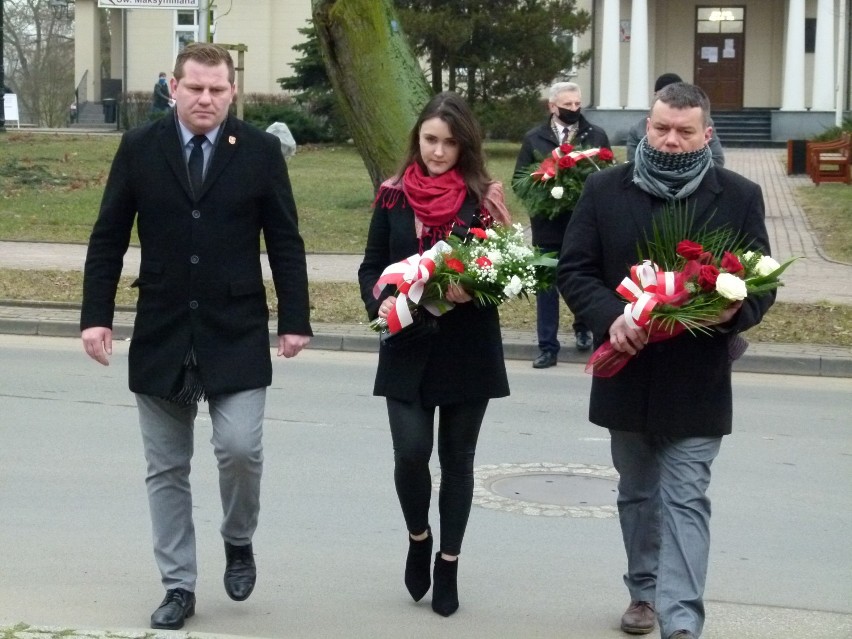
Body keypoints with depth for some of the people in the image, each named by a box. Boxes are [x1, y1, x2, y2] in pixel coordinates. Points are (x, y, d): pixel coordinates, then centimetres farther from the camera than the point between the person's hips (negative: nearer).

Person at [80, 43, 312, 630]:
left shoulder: (260, 151, -1)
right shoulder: (139, 148, 1)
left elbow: (286, 243, 2)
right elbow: (108, 240, 3)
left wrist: (295, 320, -3)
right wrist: (97, 315, -4)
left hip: (236, 336, -1)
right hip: (161, 337, 2)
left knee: (240, 447, -13)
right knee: (167, 469, 6)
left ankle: (239, 541, 17)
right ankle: (179, 585, 18)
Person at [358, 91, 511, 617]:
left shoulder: (483, 197, -3)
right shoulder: (394, 195, 2)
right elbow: (372, 266, 7)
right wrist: (380, 302, -12)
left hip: (469, 348, -1)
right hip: (408, 347, 1)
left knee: (457, 457, 8)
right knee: (411, 452, -9)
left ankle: (449, 563, 22)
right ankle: (418, 538, 21)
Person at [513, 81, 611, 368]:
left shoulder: (597, 136, 2)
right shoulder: (533, 138, 2)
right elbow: (520, 178, 3)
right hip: (548, 225, 0)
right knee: (546, 286, 3)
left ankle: (583, 326, 39)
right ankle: (548, 347, 8)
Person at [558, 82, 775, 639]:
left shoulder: (739, 196, -3)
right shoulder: (605, 190, 0)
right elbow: (574, 269, 0)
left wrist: (734, 312, -23)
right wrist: (609, 317, -19)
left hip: (697, 382, -3)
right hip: (627, 374, 3)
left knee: (685, 499, -6)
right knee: (637, 494, 18)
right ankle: (645, 591, 35)